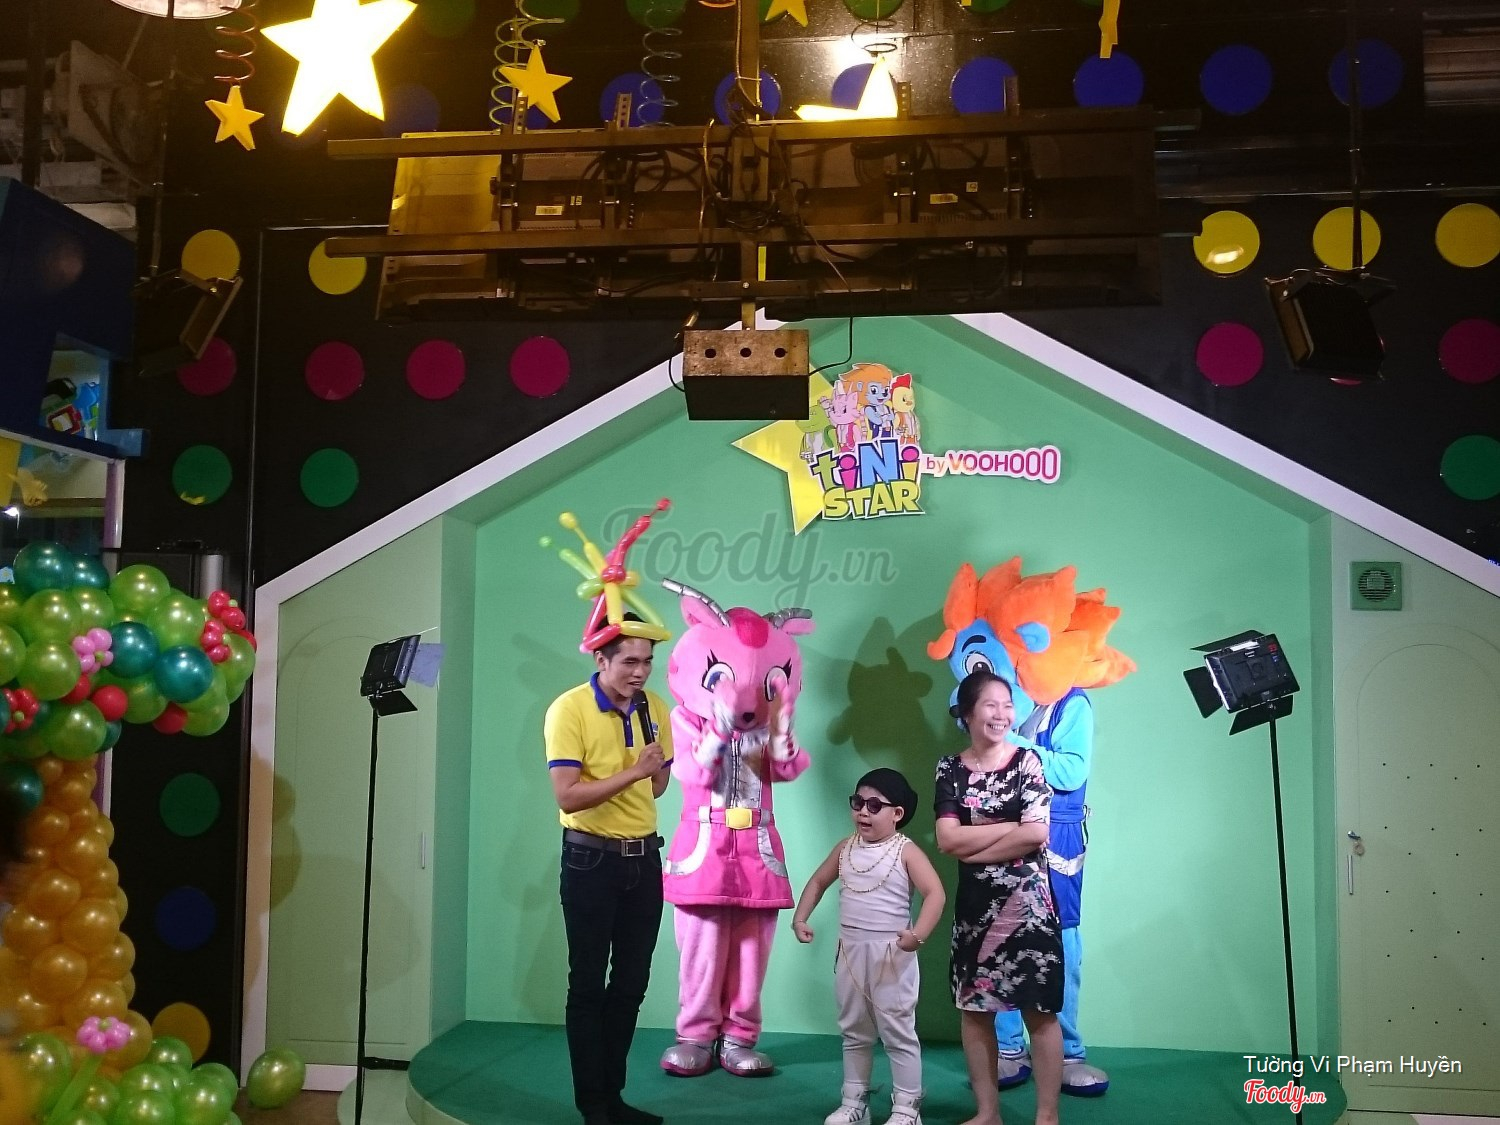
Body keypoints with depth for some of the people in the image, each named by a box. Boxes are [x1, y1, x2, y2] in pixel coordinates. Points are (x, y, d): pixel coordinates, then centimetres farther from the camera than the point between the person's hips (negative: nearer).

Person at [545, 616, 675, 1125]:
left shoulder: (655, 707, 3)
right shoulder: (569, 709, -14)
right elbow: (567, 796, -20)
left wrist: (656, 771, -7)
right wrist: (632, 772, -25)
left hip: (644, 857, 5)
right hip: (591, 860, -5)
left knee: (631, 983, 11)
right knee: (588, 985, 3)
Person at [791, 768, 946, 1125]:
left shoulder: (905, 851, -11)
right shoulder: (846, 848, 6)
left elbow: (935, 893, -19)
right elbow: (819, 881, 18)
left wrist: (918, 934, -31)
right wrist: (800, 917, 5)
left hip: (891, 955, -6)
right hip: (851, 952, 6)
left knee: (898, 1034, 1)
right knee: (854, 1032, 16)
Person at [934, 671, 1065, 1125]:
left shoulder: (1026, 760, -2)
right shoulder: (950, 769, 3)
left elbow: (1037, 834, -12)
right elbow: (947, 840, -7)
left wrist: (973, 848, -8)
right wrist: (1010, 828, -11)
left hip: (1027, 900, -3)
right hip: (974, 904, 3)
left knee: (1039, 1010, -1)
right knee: (973, 1007, 8)